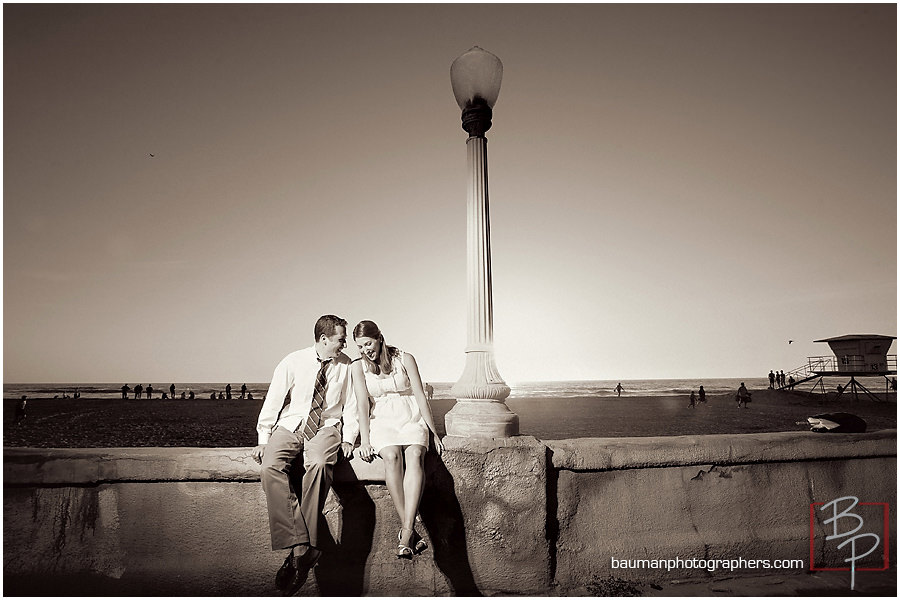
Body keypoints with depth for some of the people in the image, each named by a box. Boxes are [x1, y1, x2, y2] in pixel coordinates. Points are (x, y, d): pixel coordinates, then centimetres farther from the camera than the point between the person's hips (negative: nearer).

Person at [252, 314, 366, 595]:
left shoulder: (348, 366, 3)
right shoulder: (292, 362, -1)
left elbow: (352, 405, 7)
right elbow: (273, 401, 3)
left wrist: (348, 438, -4)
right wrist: (263, 440, -1)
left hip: (326, 428, -1)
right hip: (290, 426, 1)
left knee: (318, 464, -35)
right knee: (270, 468, -30)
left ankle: (300, 551, -31)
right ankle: (301, 546, -33)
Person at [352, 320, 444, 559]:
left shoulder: (405, 359, 2)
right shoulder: (360, 367, 6)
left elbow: (420, 396, 1)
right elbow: (363, 404, -1)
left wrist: (434, 432, -1)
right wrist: (364, 440, -12)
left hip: (411, 420, 0)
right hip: (382, 422, 0)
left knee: (415, 455, -32)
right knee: (392, 456, -33)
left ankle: (406, 532, -39)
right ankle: (411, 531, -31)